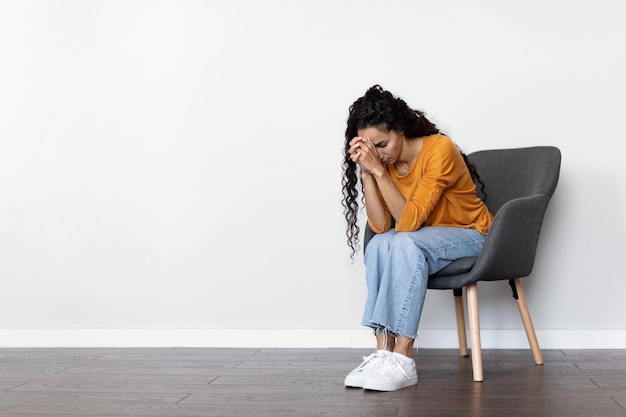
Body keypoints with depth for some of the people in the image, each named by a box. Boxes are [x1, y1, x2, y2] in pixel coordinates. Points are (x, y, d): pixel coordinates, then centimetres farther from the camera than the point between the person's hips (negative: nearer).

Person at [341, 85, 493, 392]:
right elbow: (381, 226, -16)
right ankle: (383, 351, -27)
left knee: (405, 244, -33)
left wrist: (378, 171, -34)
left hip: (470, 236, -5)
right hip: (424, 238, 6)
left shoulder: (440, 149, -24)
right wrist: (366, 172, -23)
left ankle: (402, 360, -35)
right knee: (379, 245, -25)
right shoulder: (383, 161, -6)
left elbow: (410, 220, -29)